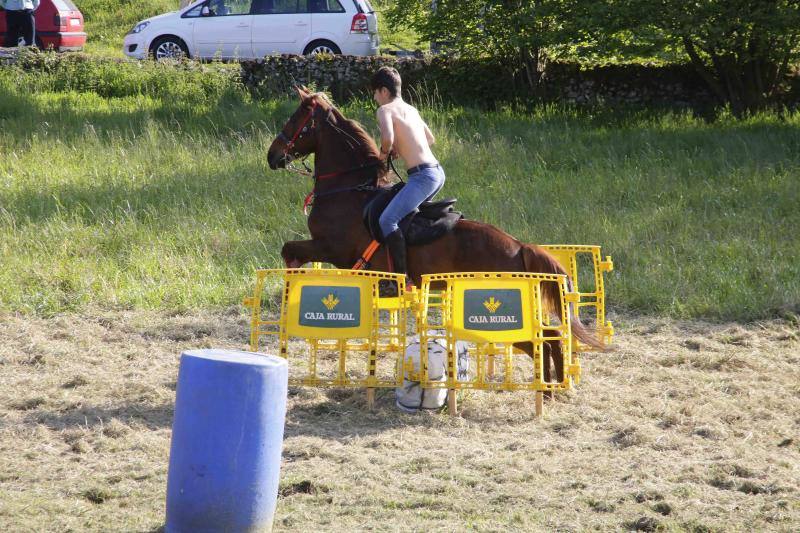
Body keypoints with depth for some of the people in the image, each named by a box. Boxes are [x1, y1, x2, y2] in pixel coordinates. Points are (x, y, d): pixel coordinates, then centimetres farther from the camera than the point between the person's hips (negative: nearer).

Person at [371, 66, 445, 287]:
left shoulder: (386, 110, -5)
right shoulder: (411, 110, 21)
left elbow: (388, 137, -24)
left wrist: (384, 152, -3)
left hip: (423, 175, -10)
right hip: (437, 172, 10)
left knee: (387, 220, -16)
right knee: (407, 211, 29)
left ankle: (403, 276, -24)